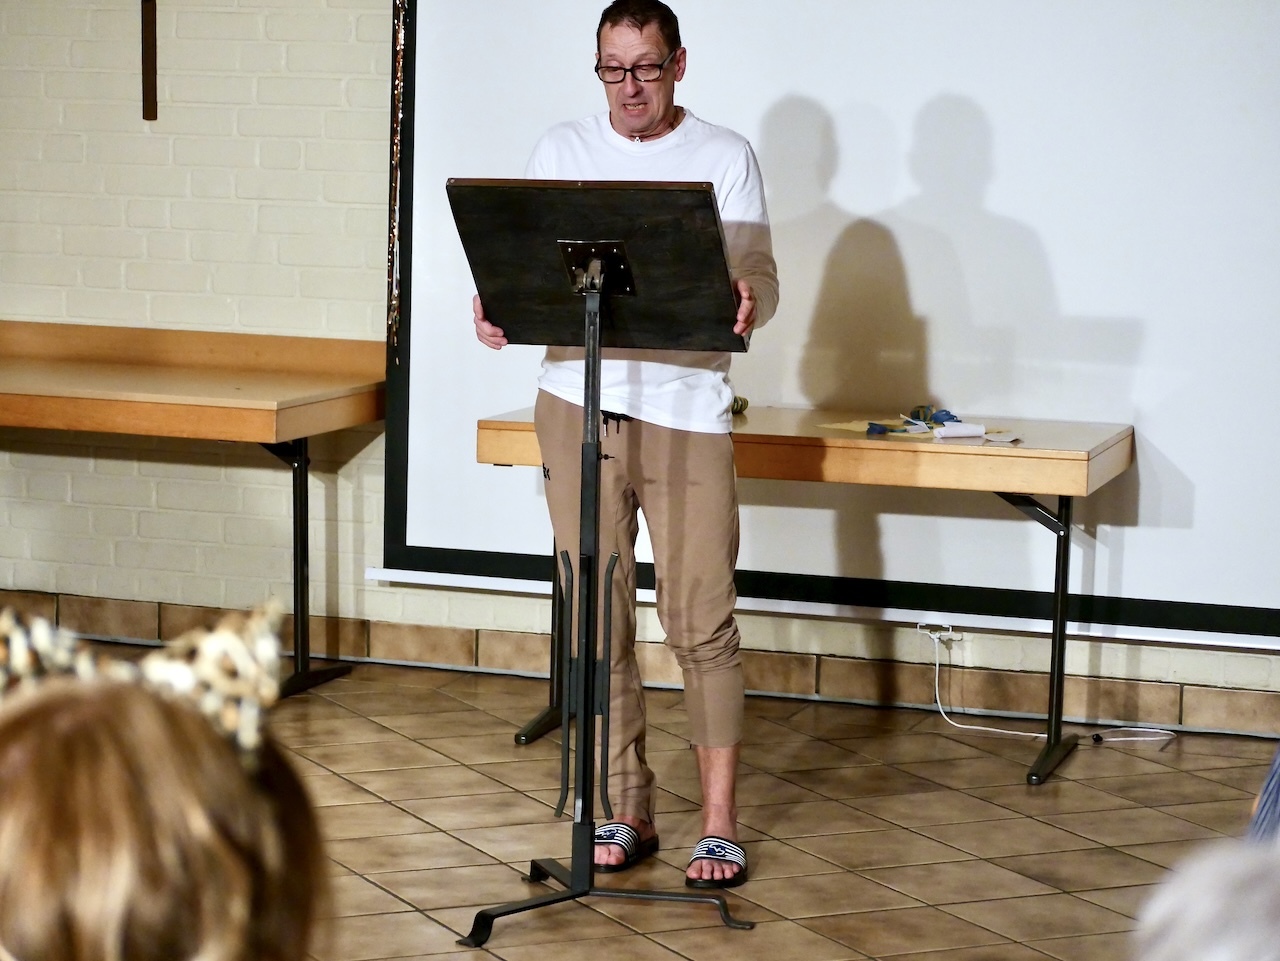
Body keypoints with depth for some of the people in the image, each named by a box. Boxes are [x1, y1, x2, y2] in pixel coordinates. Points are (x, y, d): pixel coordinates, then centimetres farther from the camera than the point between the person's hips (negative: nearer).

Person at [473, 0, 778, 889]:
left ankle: (721, 822, 3)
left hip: (687, 413, -3)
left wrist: (748, 305, -28)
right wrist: (498, 310, -13)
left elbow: (760, 277, -4)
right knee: (598, 621, 5)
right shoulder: (562, 151, 11)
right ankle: (628, 813, 15)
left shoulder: (725, 157, 3)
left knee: (703, 622, -5)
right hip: (579, 405, 3)